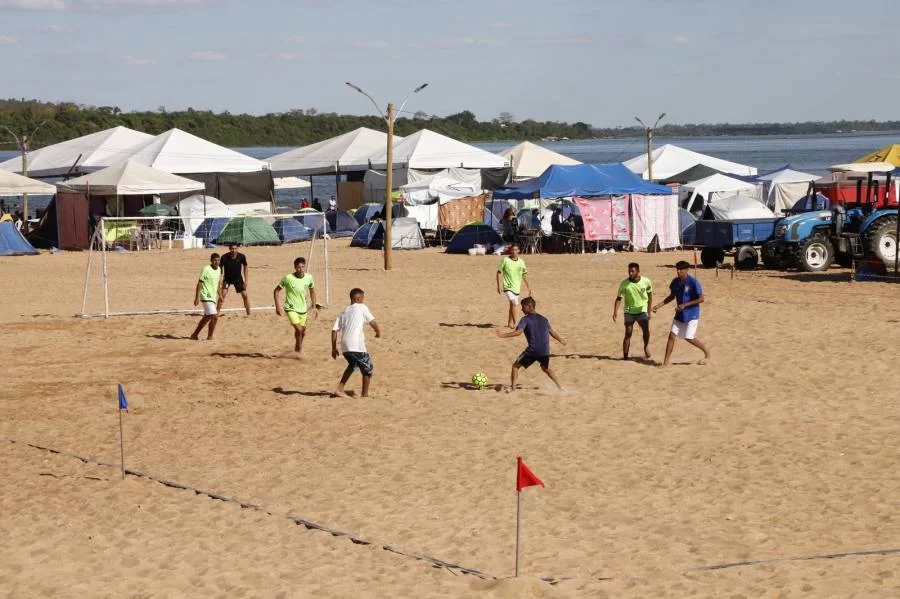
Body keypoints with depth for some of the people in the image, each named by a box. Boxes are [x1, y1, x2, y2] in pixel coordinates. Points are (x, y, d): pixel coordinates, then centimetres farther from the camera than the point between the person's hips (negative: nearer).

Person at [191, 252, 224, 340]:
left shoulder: (219, 269, 9)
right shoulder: (206, 269, -14)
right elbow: (199, 283, -13)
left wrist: (220, 295, 22)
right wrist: (197, 297, -17)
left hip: (213, 297, 9)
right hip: (206, 297, -9)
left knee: (207, 317, 17)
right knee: (214, 317, -15)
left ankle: (195, 335, 29)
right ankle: (209, 337, -2)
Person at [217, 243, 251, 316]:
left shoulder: (241, 257, -18)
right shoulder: (224, 257, -22)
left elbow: (245, 267, -2)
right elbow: (220, 269, -11)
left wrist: (246, 280, -6)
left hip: (238, 278, 1)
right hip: (227, 278, -1)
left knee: (245, 295, -2)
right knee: (223, 294, -16)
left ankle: (249, 314, 11)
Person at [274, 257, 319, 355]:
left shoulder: (309, 277, -6)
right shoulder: (288, 278, -19)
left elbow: (312, 291, 13)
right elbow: (277, 290, -8)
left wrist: (314, 307, 14)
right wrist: (278, 307, -13)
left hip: (303, 310, 5)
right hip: (291, 309, -5)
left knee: (302, 332, 15)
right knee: (299, 329, -21)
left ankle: (297, 351, 37)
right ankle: (298, 352, -4)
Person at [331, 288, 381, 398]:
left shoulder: (344, 311, 19)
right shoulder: (362, 307, 2)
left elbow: (334, 330, 14)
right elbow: (372, 322, -8)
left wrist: (334, 348, 18)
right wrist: (378, 331, 13)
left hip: (344, 346, 7)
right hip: (357, 346, -7)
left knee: (352, 365, 30)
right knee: (367, 368, 10)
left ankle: (340, 389, 21)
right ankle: (365, 394, 13)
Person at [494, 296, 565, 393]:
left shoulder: (525, 319, -1)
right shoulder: (544, 319, 17)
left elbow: (518, 332, -16)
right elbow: (552, 332, 26)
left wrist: (502, 335, -19)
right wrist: (561, 340, 43)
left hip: (532, 350, -6)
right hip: (545, 351, 6)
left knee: (516, 366, 10)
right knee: (546, 368, 32)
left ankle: (512, 388, 1)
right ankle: (559, 386, 27)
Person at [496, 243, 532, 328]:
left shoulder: (521, 262, 4)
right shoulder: (505, 260, -8)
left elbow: (524, 275, 14)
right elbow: (499, 272, -4)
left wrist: (529, 287, 15)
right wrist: (499, 285, -11)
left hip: (517, 287, 5)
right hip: (508, 286, -5)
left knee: (513, 304, 15)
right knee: (513, 303, -21)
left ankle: (510, 322, 32)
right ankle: (514, 323, -18)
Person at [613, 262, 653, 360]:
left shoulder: (646, 281, -9)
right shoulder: (624, 283, -12)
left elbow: (650, 295, 6)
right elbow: (619, 298, -9)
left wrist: (650, 310, 11)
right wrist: (615, 312, -20)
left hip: (642, 310, 1)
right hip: (629, 311, -1)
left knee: (646, 330, -15)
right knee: (628, 333, -6)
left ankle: (646, 346, 12)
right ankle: (625, 356, -1)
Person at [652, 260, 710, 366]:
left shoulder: (693, 282, -17)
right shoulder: (675, 282, 1)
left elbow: (701, 299, -15)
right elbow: (671, 297, 16)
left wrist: (685, 305, -19)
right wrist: (659, 305, 6)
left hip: (691, 314, -6)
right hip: (680, 314, 6)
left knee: (689, 338, -8)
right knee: (672, 335, -2)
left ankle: (707, 353, 16)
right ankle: (666, 362, 1)